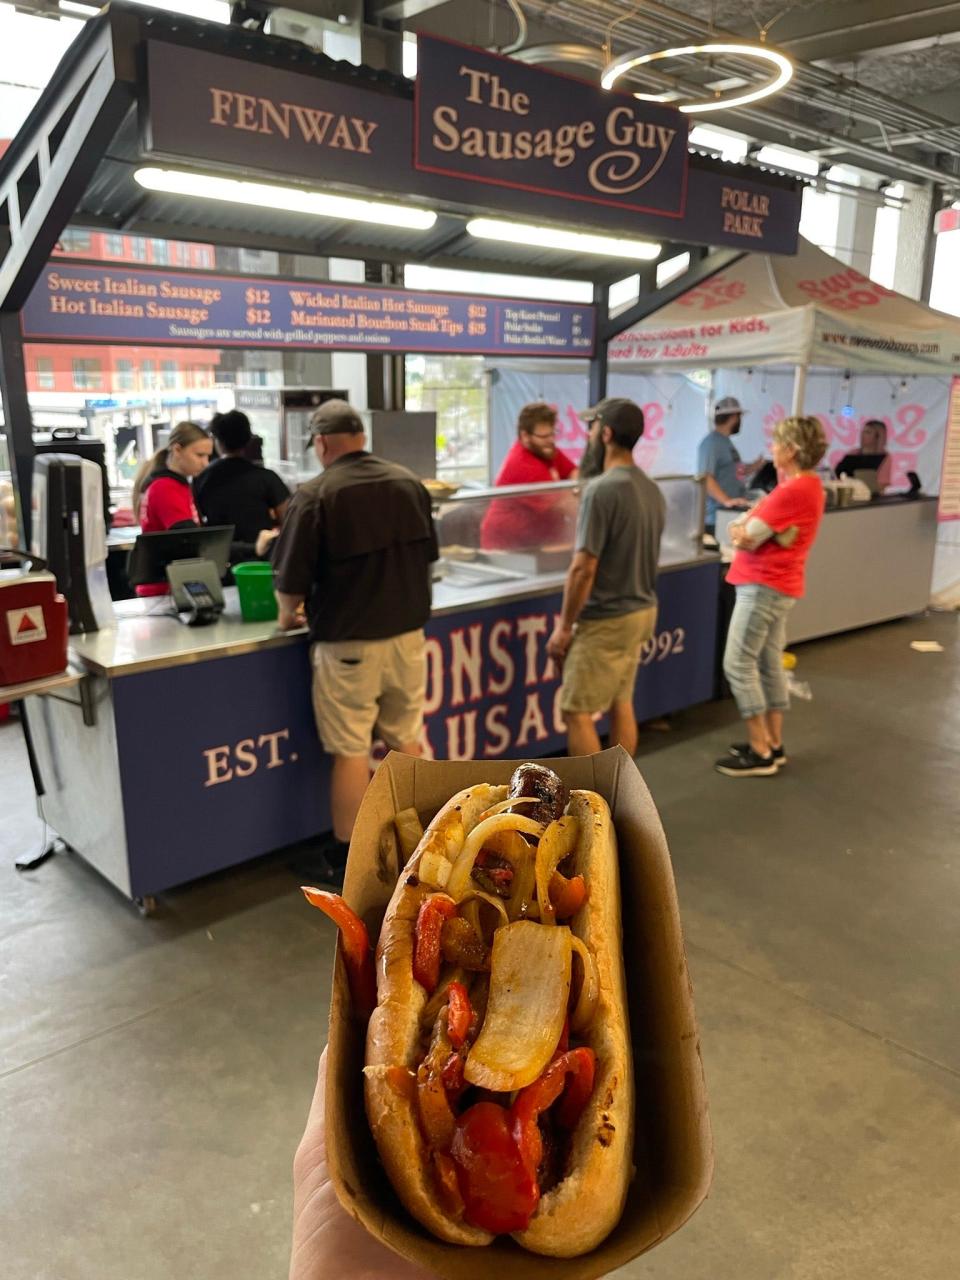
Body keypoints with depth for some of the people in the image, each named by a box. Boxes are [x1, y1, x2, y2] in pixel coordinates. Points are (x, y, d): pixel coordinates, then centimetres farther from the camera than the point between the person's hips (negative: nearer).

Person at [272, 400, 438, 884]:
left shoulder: (315, 495, -14)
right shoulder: (409, 482, 2)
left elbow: (293, 578, -12)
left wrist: (288, 616, 8)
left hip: (348, 643, -5)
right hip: (408, 633, 5)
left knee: (351, 751, 5)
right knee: (406, 739, 17)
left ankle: (345, 858, 17)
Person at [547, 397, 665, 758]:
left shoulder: (601, 489, -20)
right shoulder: (652, 490, 7)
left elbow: (583, 569, -21)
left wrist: (564, 626, -12)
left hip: (605, 620, -9)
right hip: (641, 611, 9)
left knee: (576, 711, 0)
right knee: (621, 704, 16)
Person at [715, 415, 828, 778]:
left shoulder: (792, 491, -21)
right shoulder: (806, 485, 12)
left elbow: (746, 538, -19)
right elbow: (740, 527, 9)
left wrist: (744, 530, 0)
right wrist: (748, 528, -10)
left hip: (763, 586, -10)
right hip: (777, 585, 10)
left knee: (737, 665, -6)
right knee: (770, 664, 14)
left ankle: (760, 753, -1)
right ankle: (773, 744, 21)